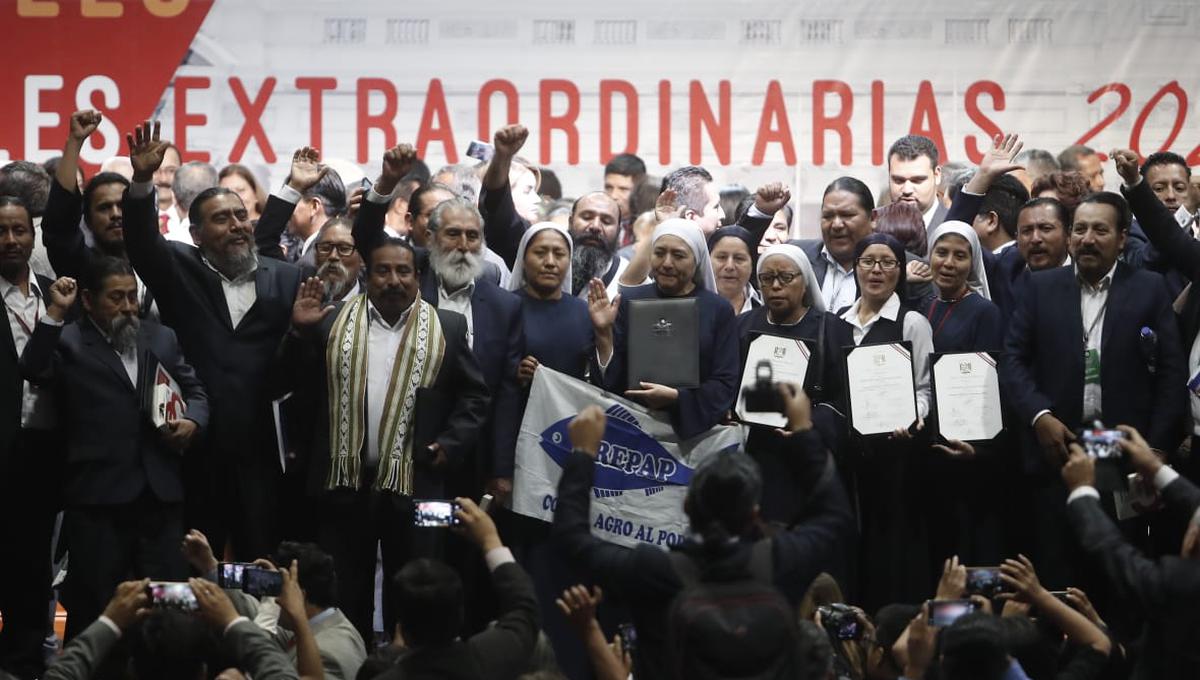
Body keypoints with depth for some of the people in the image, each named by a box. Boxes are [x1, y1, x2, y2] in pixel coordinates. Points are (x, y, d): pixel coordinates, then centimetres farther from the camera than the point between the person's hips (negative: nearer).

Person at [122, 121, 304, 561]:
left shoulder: (286, 279, 9)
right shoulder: (180, 271, 8)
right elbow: (142, 241, -11)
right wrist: (142, 181, -25)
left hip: (263, 448, 1)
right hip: (196, 448, -1)